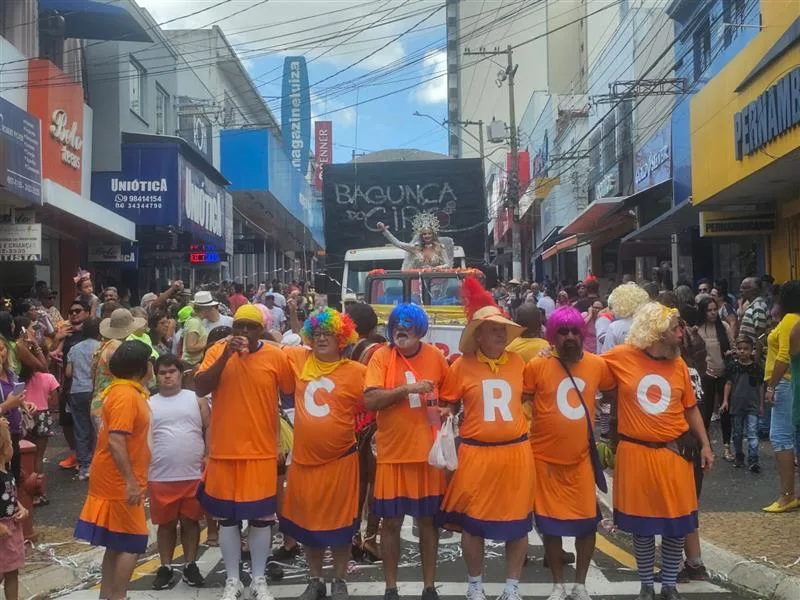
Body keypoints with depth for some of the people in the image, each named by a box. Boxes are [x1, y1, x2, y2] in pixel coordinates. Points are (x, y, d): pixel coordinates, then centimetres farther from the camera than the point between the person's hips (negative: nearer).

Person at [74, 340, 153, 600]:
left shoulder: (125, 390, 10)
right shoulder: (126, 395, -21)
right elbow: (115, 442, -28)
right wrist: (131, 482, -28)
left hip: (116, 480, 10)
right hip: (120, 482, -10)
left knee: (116, 543, 15)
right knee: (131, 544, -3)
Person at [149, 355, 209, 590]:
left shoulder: (196, 399, 5)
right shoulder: (148, 404, 5)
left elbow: (209, 429, 4)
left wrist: (209, 456, -8)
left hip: (194, 475, 0)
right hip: (160, 477, 0)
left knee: (191, 521, 10)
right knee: (166, 524, 10)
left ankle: (190, 566, 22)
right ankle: (165, 567, 23)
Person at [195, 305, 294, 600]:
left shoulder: (276, 356, -5)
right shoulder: (218, 350, -3)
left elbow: (294, 392, 3)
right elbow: (200, 388, -14)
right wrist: (226, 356, -23)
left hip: (262, 451, 0)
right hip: (224, 451, 1)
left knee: (262, 517, 7)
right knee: (227, 518, 10)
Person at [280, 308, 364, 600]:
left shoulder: (357, 371, -8)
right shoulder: (299, 360, 1)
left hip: (340, 459, -3)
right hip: (304, 458, 3)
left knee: (340, 522, 8)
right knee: (308, 521, 14)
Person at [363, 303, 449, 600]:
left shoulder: (435, 356, 1)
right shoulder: (381, 357, -6)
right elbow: (370, 400, -17)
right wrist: (406, 388, -25)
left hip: (428, 452, 2)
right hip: (393, 452, -1)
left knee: (428, 520, 10)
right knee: (391, 522, 5)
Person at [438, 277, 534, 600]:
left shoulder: (517, 361, 2)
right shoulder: (461, 366, -5)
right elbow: (447, 404, 7)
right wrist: (442, 413, -13)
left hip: (516, 452, 2)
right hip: (476, 454, -2)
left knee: (517, 521, 10)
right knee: (473, 522, 8)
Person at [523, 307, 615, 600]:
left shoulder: (597, 364, -3)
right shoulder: (537, 365, -11)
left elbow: (615, 391, 13)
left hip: (582, 458, 2)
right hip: (546, 458, -2)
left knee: (587, 521, 8)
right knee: (550, 523, 8)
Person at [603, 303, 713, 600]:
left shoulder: (678, 363, 2)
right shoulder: (621, 356, -8)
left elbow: (690, 408, 11)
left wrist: (705, 445, 8)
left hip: (674, 453, 3)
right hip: (636, 453, -2)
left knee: (676, 523, 7)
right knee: (642, 524, 8)